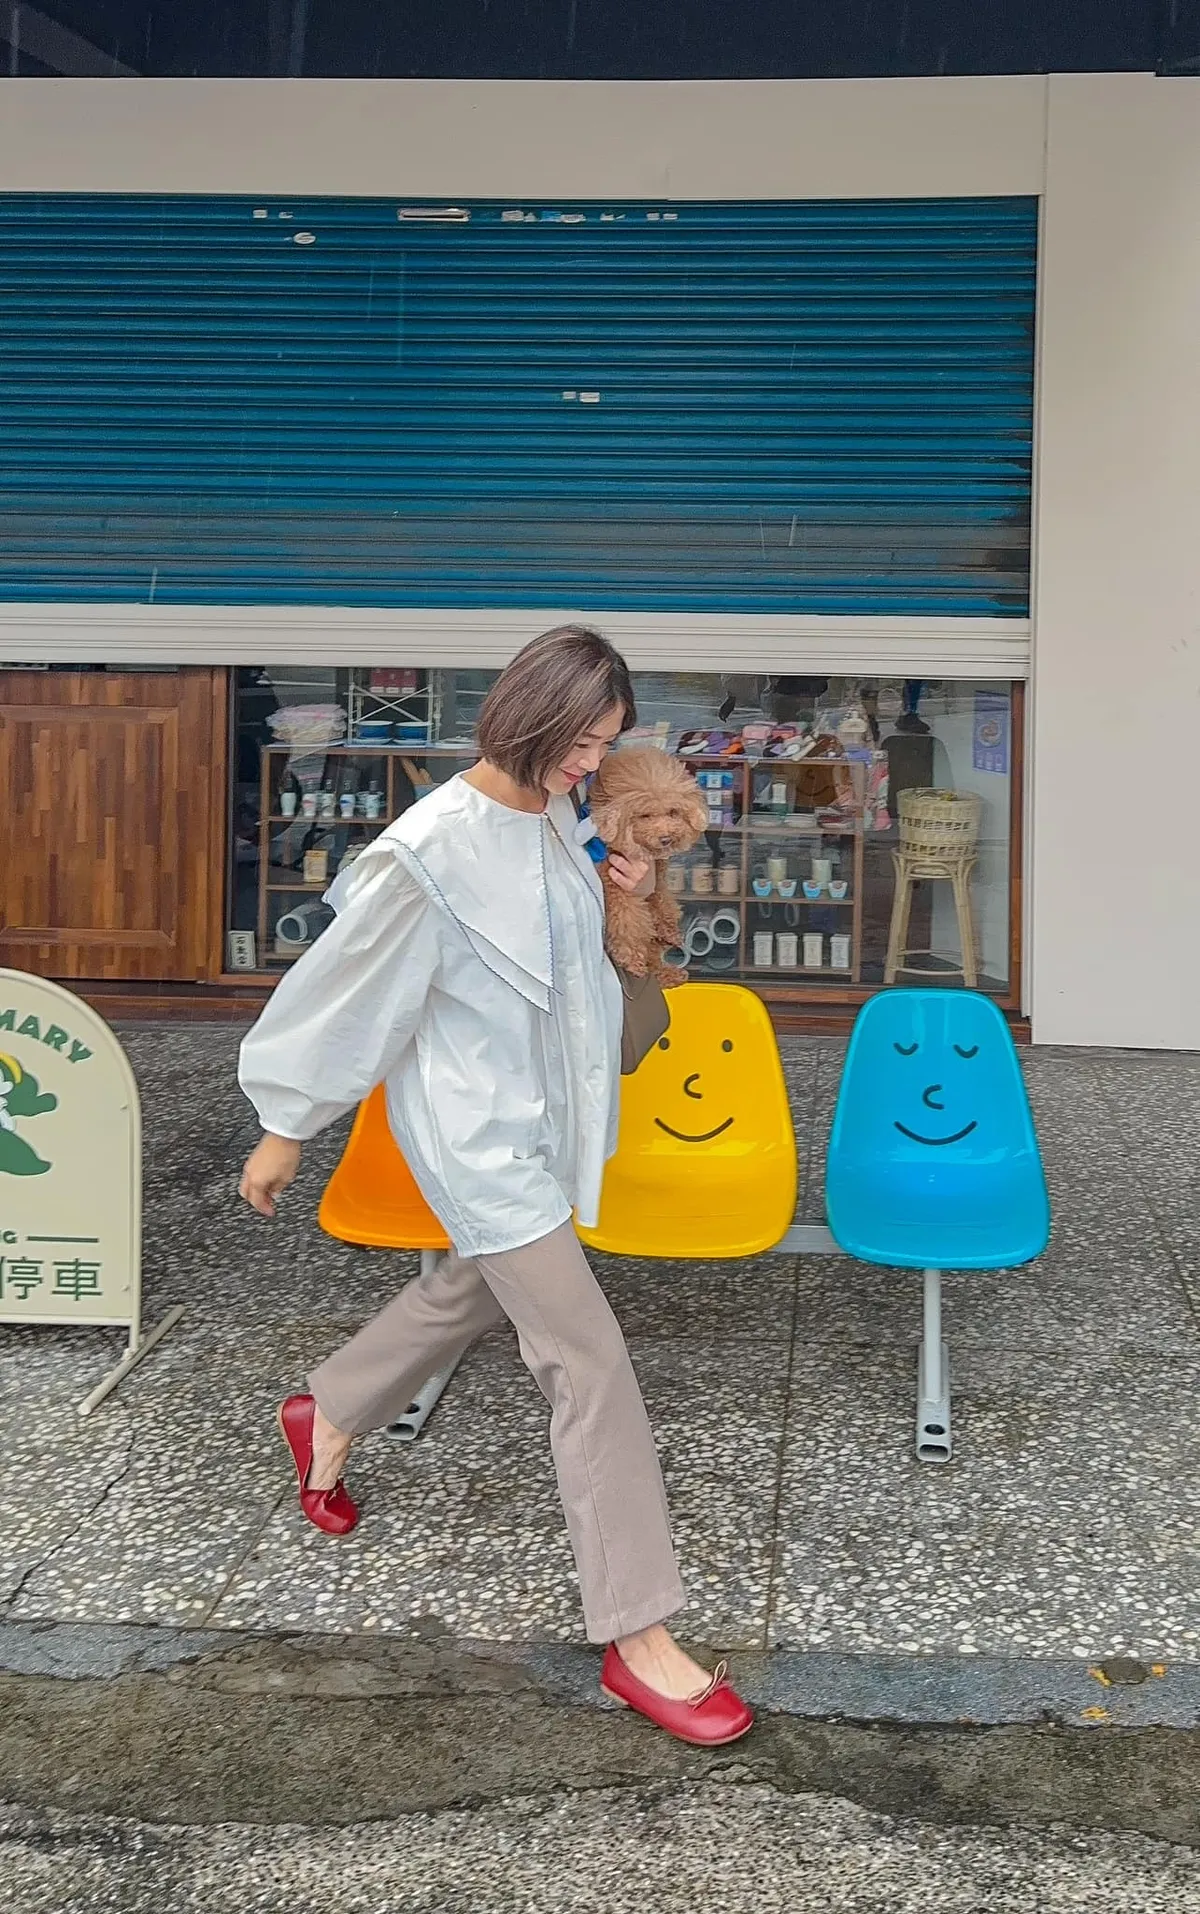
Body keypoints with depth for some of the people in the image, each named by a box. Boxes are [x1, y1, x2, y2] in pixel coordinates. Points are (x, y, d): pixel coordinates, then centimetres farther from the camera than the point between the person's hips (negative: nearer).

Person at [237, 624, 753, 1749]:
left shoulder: (554, 818, 0)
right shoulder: (434, 847, -24)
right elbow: (349, 986, -15)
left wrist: (626, 891, 0)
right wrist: (284, 1128, -6)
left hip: (545, 1119, 9)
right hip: (479, 1135, -9)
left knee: (472, 1291, 27)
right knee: (589, 1361, -10)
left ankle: (327, 1417, 54)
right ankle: (636, 1638, -3)